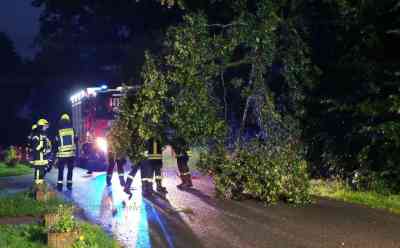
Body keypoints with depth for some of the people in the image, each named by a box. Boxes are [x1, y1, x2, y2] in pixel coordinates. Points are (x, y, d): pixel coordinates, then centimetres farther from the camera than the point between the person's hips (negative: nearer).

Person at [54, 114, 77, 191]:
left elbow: (56, 144, 0)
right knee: (70, 170, 10)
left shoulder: (58, 132, -4)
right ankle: (69, 184, 10)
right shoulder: (72, 130, -1)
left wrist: (55, 154, 8)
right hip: (71, 153, 1)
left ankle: (60, 185, 6)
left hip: (62, 154, -1)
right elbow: (75, 141, 3)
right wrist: (76, 151, 13)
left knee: (61, 170, 8)